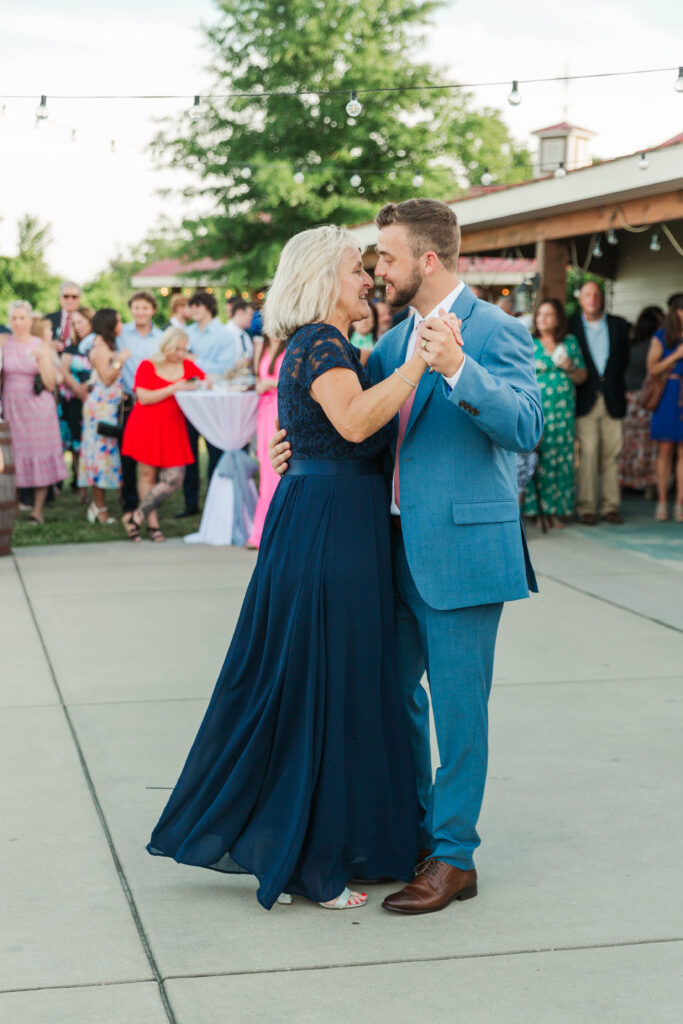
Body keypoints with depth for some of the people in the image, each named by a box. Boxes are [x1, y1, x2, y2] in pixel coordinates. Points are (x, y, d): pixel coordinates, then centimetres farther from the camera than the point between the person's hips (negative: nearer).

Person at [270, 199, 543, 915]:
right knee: (393, 688, 17)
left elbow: (525, 426, -24)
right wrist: (297, 442, 5)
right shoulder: (397, 339, 13)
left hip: (462, 546, -9)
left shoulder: (495, 331, -11)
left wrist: (456, 367, -35)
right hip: (398, 546, 9)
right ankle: (411, 831, 34)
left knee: (457, 705, 0)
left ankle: (454, 856, 13)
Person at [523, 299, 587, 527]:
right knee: (537, 457, -9)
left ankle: (558, 510, 6)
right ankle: (539, 510, -3)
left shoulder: (571, 342, 11)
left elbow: (582, 377, 14)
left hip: (563, 411, 2)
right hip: (536, 410, -2)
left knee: (562, 457, 0)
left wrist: (570, 368, -6)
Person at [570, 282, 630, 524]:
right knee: (587, 453, -6)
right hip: (585, 400, -2)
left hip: (612, 400, 2)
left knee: (611, 454, 4)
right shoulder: (571, 326, 4)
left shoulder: (619, 325, 11)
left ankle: (610, 506, 9)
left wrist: (612, 380, 7)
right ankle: (585, 507, -2)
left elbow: (624, 359, 14)